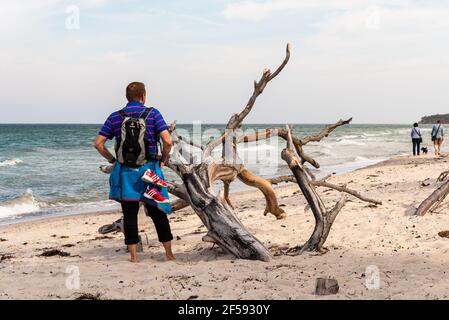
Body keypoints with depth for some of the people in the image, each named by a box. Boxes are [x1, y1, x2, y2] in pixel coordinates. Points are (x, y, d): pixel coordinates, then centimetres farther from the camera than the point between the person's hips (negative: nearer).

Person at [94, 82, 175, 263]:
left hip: (124, 173, 1)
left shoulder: (115, 117, 3)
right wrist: (163, 159, 2)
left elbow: (98, 143, 0)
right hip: (148, 172, -1)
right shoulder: (153, 114, -3)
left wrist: (112, 159, 12)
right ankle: (169, 253, 14)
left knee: (129, 214, 6)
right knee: (158, 212, 8)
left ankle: (134, 256, 8)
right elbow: (167, 141, -13)